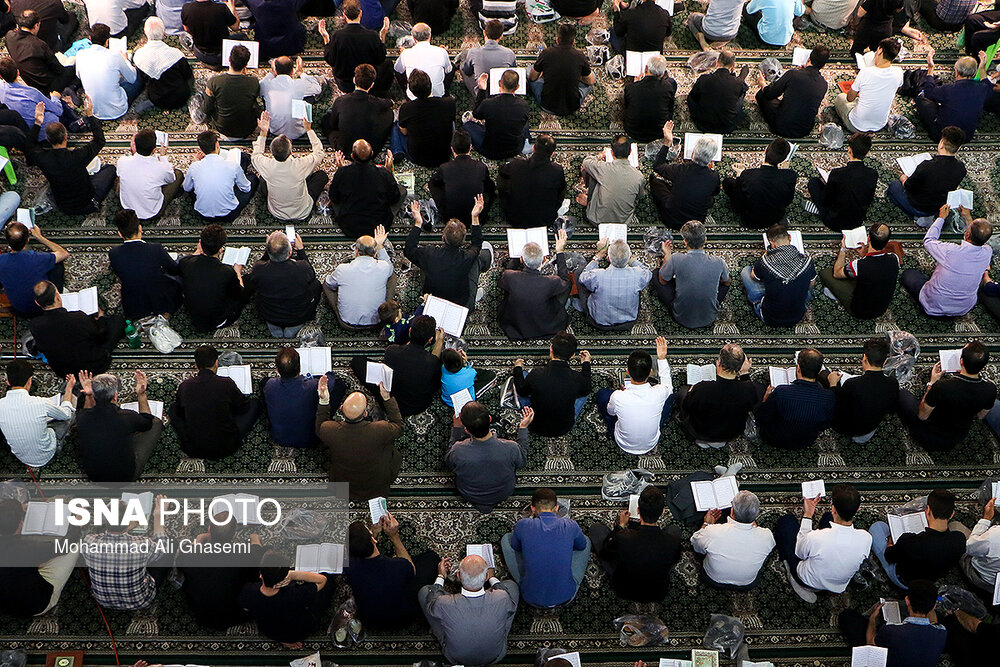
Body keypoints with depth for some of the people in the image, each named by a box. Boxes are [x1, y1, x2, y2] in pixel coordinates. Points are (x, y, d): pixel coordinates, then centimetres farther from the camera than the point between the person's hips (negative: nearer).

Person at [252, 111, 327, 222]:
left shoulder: (267, 166, -28)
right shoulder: (300, 165, -33)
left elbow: (255, 156, 0)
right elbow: (319, 152, -10)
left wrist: (263, 132, -2)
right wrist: (309, 129, -4)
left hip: (276, 213, 2)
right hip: (302, 214, -1)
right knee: (322, 175, 11)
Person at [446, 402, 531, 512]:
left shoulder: (458, 451, -38)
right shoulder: (511, 449, -38)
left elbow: (448, 462, -10)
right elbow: (522, 462, -11)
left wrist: (456, 428, -7)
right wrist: (523, 427, -5)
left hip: (470, 496, 0)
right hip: (503, 495, 0)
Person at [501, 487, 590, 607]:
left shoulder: (523, 526, -13)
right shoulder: (571, 525, -10)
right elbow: (582, 546, 13)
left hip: (531, 598, -1)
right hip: (566, 597, 1)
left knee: (506, 539, 17)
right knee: (586, 540, 22)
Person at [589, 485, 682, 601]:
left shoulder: (622, 538, -34)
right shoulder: (674, 541, -31)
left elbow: (604, 554, -10)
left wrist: (620, 525, 3)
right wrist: (657, 526, 8)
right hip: (659, 593, 1)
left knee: (596, 527, 8)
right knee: (675, 529, 16)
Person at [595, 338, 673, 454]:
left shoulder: (618, 397, -34)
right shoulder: (659, 393, -31)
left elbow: (610, 412, -6)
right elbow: (668, 385, -2)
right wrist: (662, 358, -4)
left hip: (623, 444, -1)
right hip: (651, 444, 1)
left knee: (602, 394, 11)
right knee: (670, 393, 12)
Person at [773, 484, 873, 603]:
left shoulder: (814, 538, -41)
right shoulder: (866, 538, -31)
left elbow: (799, 553, -15)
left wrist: (807, 515, -12)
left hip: (808, 582, -3)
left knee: (786, 520, 9)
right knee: (827, 517, 16)